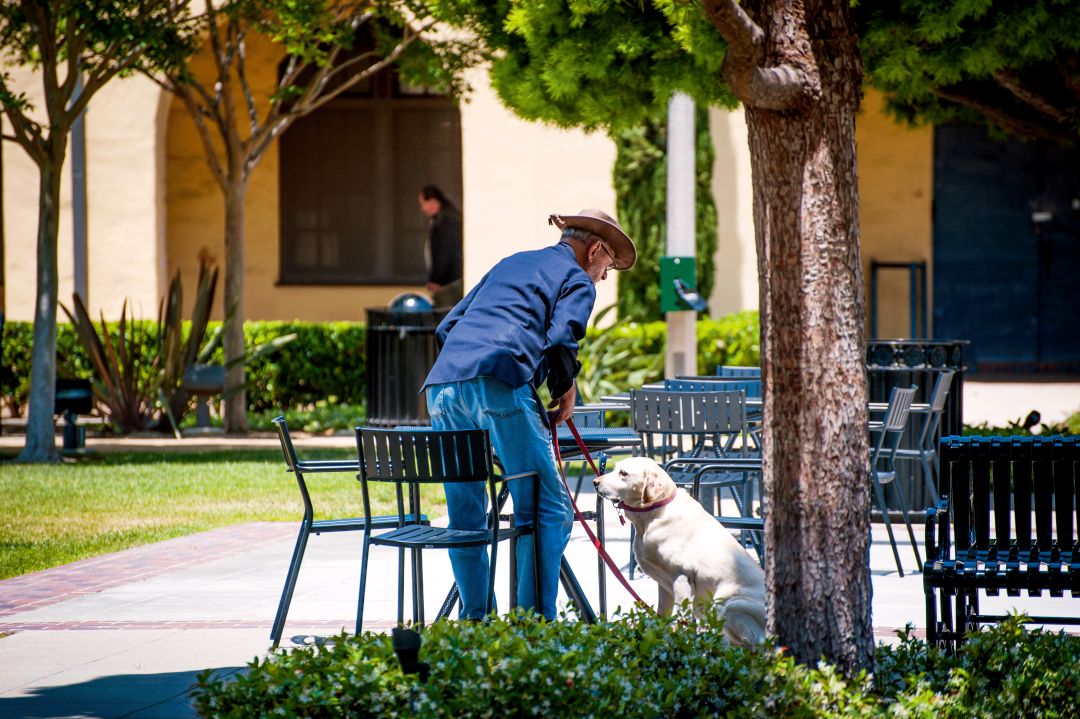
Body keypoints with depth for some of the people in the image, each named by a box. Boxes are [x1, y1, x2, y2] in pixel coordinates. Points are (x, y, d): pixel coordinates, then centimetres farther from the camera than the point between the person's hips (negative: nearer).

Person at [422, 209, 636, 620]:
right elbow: (560, 340, -6)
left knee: (464, 516, 15)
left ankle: (473, 621, 17)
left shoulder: (510, 264, 33)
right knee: (548, 510, -3)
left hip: (443, 384, 7)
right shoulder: (577, 280, 12)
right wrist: (565, 391, 9)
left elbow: (447, 327, 30)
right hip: (499, 385, -7)